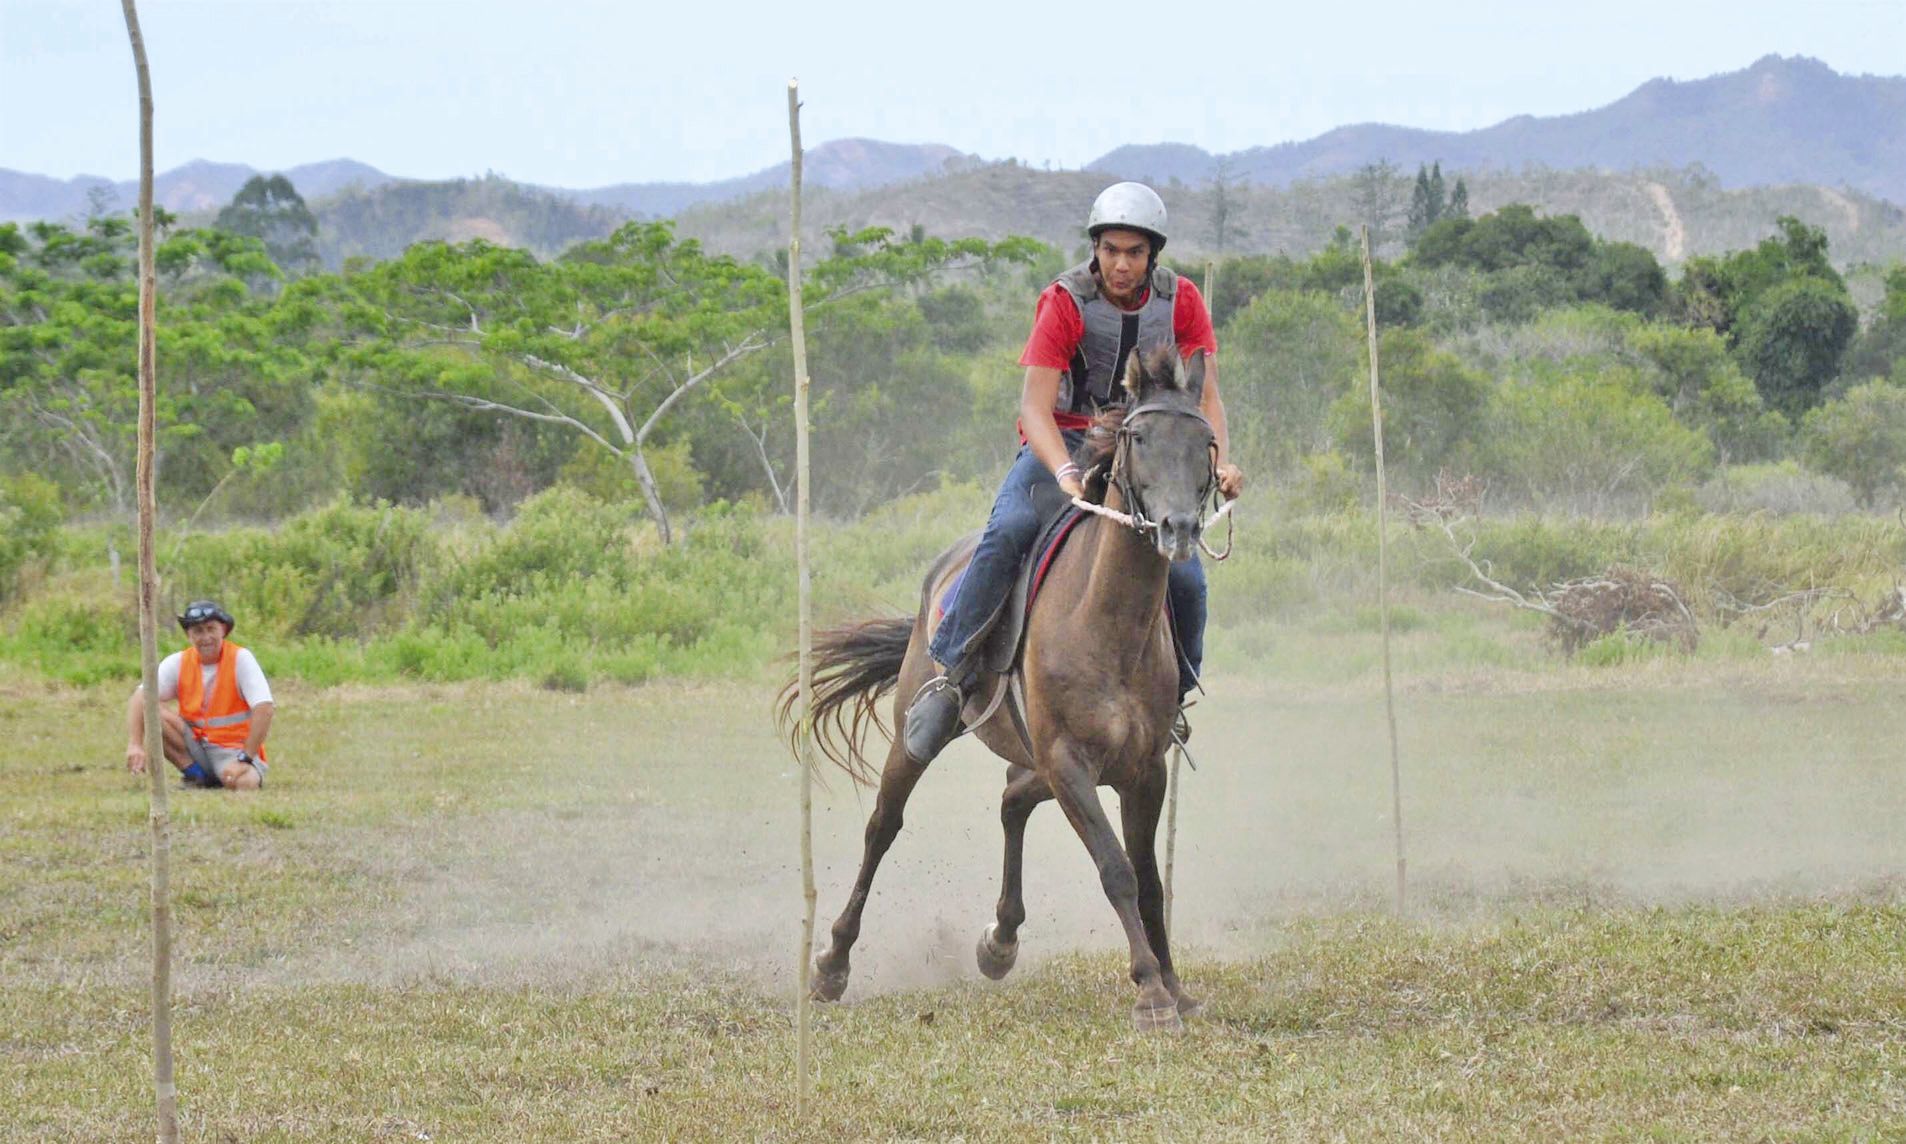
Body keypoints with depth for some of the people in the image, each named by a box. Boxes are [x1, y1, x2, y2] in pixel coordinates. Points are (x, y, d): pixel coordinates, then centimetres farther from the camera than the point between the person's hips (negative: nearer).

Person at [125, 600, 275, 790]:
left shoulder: (240, 658, -10)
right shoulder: (178, 662, -1)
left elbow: (263, 709, -19)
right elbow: (141, 696, -11)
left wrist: (244, 760, -25)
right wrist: (134, 745, -28)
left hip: (234, 750, -4)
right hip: (195, 744, 4)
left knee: (244, 783, -38)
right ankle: (196, 776, -9)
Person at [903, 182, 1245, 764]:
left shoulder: (1181, 301, -3)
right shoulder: (1065, 302, -14)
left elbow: (1205, 397, -4)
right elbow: (1034, 406, -21)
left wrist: (1221, 461, -25)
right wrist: (1066, 474, -39)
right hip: (1062, 441, -3)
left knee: (1185, 577, -13)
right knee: (1010, 530, -32)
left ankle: (1171, 699, 15)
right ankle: (948, 675, -28)